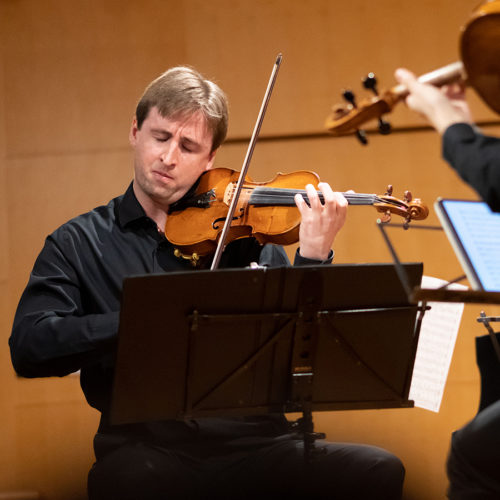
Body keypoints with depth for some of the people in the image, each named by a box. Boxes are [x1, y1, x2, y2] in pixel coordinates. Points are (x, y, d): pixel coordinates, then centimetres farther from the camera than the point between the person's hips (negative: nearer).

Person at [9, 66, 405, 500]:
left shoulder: (242, 230, 12)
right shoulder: (79, 244, 10)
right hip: (148, 447, -2)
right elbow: (28, 346, -5)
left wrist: (313, 256, -10)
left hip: (254, 441, 2)